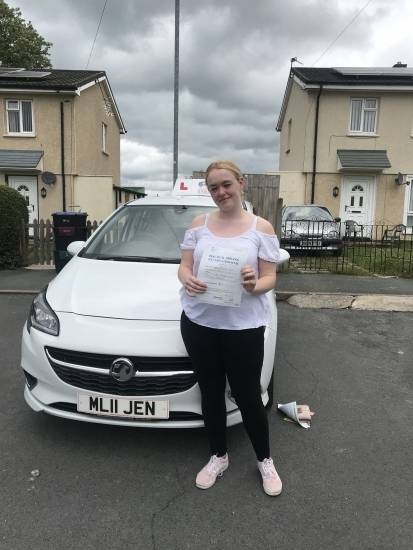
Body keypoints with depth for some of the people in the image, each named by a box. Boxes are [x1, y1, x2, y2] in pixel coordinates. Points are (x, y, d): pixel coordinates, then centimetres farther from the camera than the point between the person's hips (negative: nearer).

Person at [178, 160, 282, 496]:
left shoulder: (261, 228, 0)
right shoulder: (199, 224, 7)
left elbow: (269, 278, -2)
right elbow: (184, 266, 5)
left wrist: (255, 285, -25)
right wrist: (187, 280, -18)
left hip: (244, 324, -2)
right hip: (199, 322, 3)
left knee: (247, 396, 8)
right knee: (211, 393, 15)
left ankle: (265, 461, 33)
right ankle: (218, 457, 37)